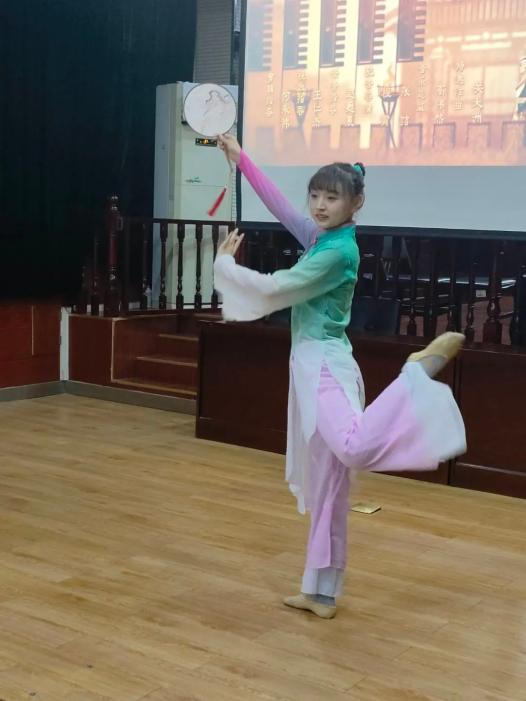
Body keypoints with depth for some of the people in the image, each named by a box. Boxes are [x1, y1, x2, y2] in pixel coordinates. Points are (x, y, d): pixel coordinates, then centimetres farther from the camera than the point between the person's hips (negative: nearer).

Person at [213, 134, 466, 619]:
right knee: (324, 489, 11)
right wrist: (241, 159, 23)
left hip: (326, 366, -9)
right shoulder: (320, 238, 12)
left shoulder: (339, 250, -12)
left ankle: (422, 368, -19)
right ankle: (321, 592, 20)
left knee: (355, 449, -38)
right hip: (311, 366, 9)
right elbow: (278, 203, 22)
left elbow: (274, 290, -13)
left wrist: (225, 263, 2)